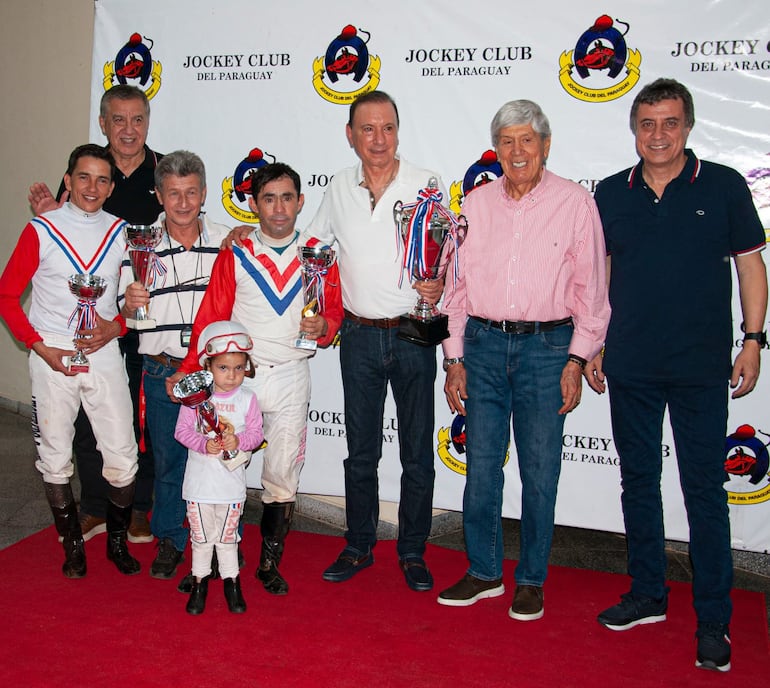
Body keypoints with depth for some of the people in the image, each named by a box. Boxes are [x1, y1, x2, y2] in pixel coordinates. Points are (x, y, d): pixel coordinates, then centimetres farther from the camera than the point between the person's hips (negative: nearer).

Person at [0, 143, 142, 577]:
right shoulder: (41, 231, -1)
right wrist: (41, 347, -9)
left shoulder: (121, 233, 6)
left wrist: (116, 326, -7)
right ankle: (73, 545, 25)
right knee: (56, 456, 7)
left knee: (123, 457, 0)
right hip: (53, 355, -1)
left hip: (105, 354, 2)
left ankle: (118, 541, 22)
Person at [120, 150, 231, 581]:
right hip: (162, 372, 1)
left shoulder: (227, 243, 1)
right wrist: (131, 304, -20)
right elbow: (127, 317, 4)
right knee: (168, 460, 11)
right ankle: (170, 543, 28)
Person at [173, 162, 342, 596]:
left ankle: (270, 562, 18)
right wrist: (190, 369, -4)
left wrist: (324, 326, -14)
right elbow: (211, 317, 3)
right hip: (237, 373, 0)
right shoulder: (235, 255, 5)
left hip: (290, 377, 1)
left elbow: (335, 312, 9)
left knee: (283, 474, 2)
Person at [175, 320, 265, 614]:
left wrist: (239, 440, -23)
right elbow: (182, 430, -6)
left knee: (228, 536, 14)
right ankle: (200, 582, 28)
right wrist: (204, 444, -22)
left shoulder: (247, 399, -4)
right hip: (199, 481, 0)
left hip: (232, 481, 0)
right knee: (201, 536, 13)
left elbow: (256, 433, -3)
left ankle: (231, 581, 28)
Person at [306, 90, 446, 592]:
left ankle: (413, 552, 21)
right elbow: (310, 244, 21)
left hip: (413, 334, -2)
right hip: (359, 335, 2)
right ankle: (359, 546, 26)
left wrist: (438, 286, -20)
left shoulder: (426, 184, -3)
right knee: (360, 450, 11)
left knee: (418, 453, 6)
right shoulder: (340, 188, 6)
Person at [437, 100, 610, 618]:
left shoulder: (575, 202, 1)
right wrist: (454, 358, 6)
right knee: (481, 464, 7)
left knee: (540, 470, 3)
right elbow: (457, 284, 11)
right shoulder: (477, 204, 8)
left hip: (547, 346, -2)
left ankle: (531, 580, 20)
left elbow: (590, 289, 1)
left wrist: (577, 360, -6)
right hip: (483, 344, 3)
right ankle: (484, 571, 23)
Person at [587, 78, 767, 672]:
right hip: (630, 366, 3)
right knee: (638, 480, 12)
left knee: (705, 488, 1)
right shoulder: (612, 194, 7)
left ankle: (714, 619, 12)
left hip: (701, 367, -3)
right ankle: (648, 594, 27)